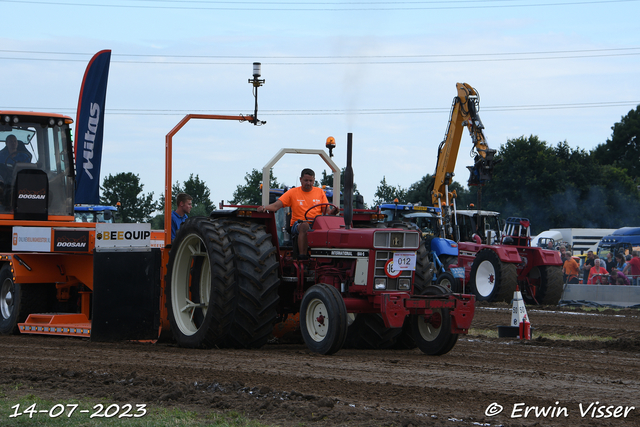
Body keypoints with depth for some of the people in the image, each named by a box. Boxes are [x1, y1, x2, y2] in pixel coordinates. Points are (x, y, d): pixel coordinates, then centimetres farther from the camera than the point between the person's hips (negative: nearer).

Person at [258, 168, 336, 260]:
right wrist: (265, 208, -22)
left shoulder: (320, 192, 16)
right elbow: (275, 206, 0)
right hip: (298, 224, -2)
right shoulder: (293, 192, 9)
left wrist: (332, 211, -14)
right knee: (305, 225, -40)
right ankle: (302, 256, -43)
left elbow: (327, 211, 11)